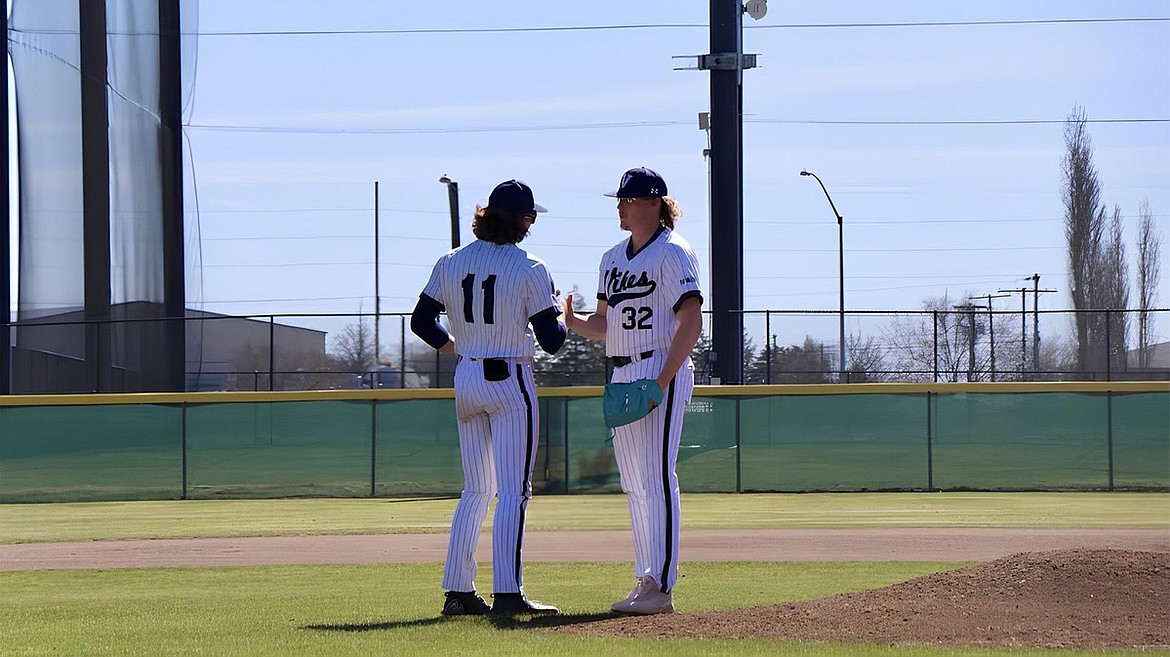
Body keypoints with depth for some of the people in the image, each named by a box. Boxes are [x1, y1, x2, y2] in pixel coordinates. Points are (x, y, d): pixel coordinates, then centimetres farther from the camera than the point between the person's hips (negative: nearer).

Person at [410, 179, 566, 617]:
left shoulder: (451, 264, 3)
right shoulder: (529, 270, -11)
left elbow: (421, 322, 6)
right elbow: (551, 341, -11)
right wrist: (564, 314, 10)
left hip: (466, 380, 5)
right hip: (510, 383, -5)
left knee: (476, 490, 14)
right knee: (513, 491, -5)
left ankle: (458, 591, 11)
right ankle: (507, 593, -12)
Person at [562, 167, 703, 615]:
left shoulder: (672, 253, -9)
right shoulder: (613, 259, 17)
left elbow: (691, 321, -16)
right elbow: (605, 326, 19)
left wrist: (662, 380, -23)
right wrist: (572, 322, -3)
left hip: (662, 372, -9)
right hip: (622, 376, 9)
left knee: (656, 478, -11)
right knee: (634, 483, 10)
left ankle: (661, 587, -12)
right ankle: (646, 582, 15)